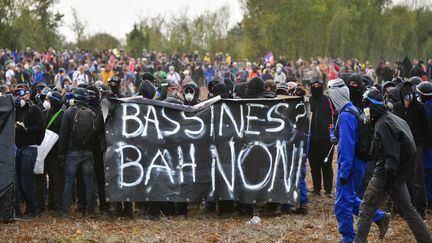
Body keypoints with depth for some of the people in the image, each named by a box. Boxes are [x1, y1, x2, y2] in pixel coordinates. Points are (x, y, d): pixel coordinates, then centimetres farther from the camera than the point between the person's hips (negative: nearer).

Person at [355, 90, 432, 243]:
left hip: (384, 174, -9)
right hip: (400, 175, 9)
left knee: (367, 208, 0)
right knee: (407, 210, 13)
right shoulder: (396, 119, 13)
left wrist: (388, 179, -21)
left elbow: (391, 154, -21)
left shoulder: (383, 124, -15)